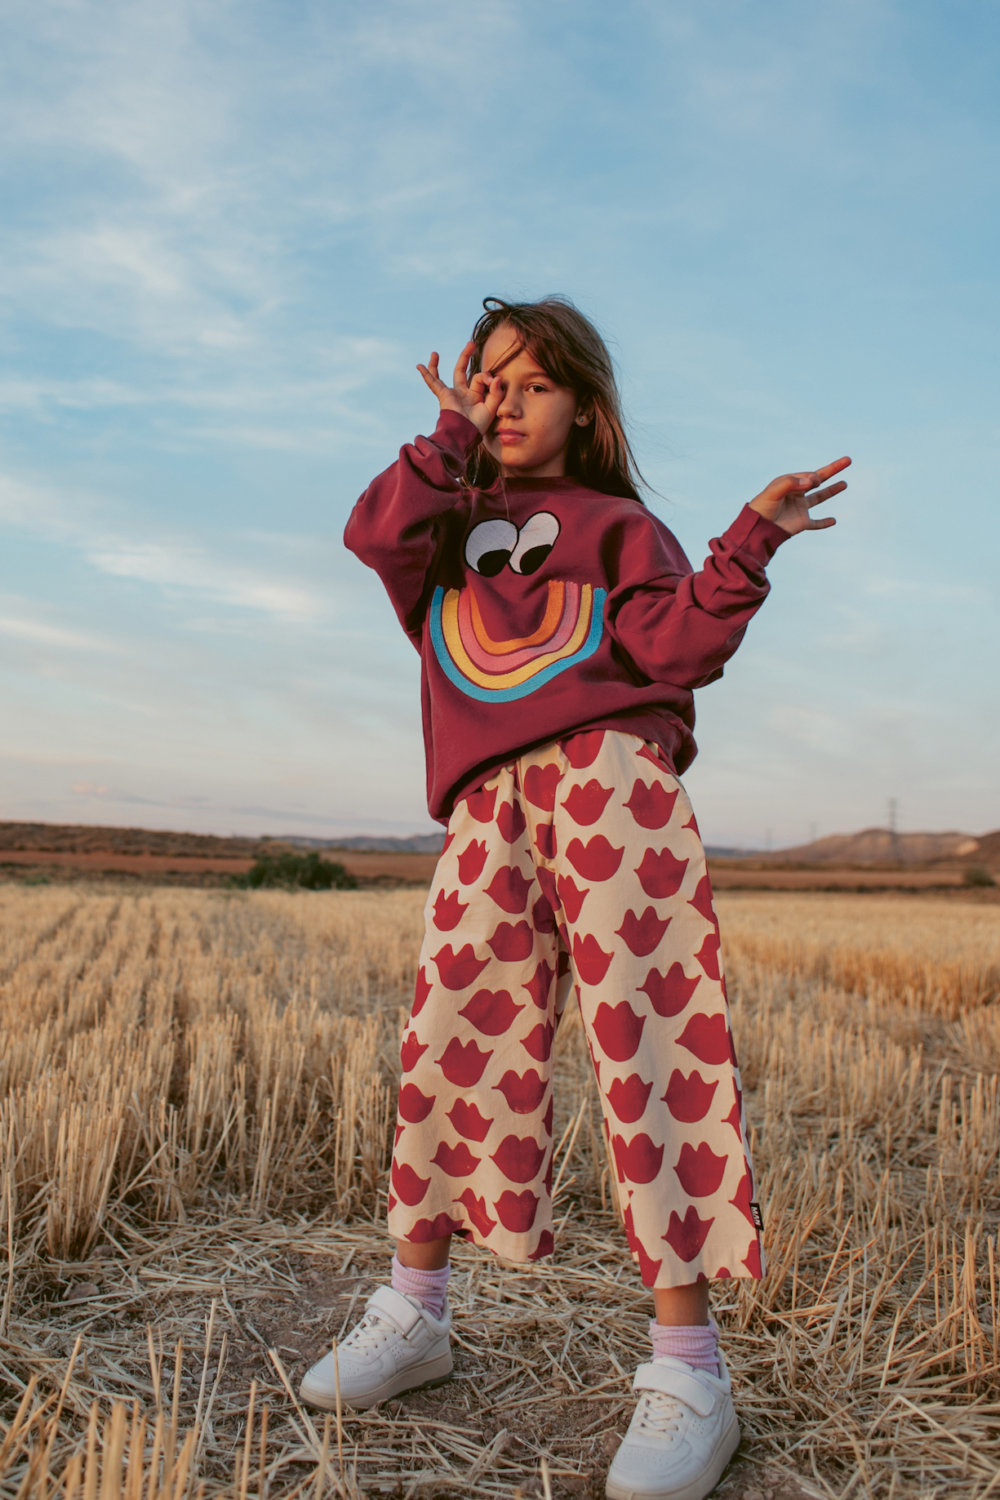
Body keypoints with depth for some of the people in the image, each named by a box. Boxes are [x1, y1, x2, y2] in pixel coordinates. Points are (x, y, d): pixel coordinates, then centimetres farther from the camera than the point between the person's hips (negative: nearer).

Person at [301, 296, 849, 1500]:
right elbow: (377, 533, 1)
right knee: (452, 1031, 1)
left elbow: (676, 644, 1)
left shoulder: (615, 523, 16)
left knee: (641, 1034, -10)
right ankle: (413, 1314, 20)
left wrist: (752, 540, -8)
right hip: (489, 803, 3)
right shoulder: (451, 519, 25)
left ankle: (688, 1367, -2)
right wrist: (453, 434, 8)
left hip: (608, 777, -3)